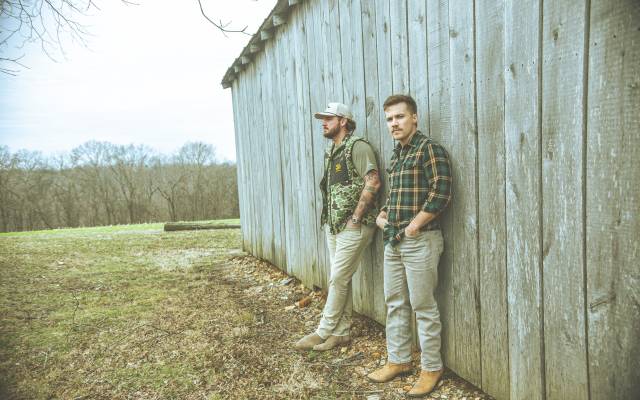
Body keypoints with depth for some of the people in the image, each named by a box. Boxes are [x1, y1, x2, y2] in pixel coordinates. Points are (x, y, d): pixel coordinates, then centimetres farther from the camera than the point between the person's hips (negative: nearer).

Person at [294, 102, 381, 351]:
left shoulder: (357, 147, -11)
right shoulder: (331, 151, 16)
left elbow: (373, 183, -20)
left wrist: (355, 218, -18)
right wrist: (328, 218, 13)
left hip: (353, 227, -9)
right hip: (333, 226, 9)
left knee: (338, 279, -3)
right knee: (341, 279, 12)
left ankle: (324, 331, 10)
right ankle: (341, 333, 20)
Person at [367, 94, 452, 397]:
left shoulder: (430, 150, -9)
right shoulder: (396, 155, 15)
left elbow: (441, 194, -19)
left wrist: (412, 227, -16)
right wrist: (382, 215, 9)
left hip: (420, 241, -8)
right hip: (393, 241, 8)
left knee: (423, 307, 2)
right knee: (394, 303, 14)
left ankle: (431, 368, 17)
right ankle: (398, 360, 28)